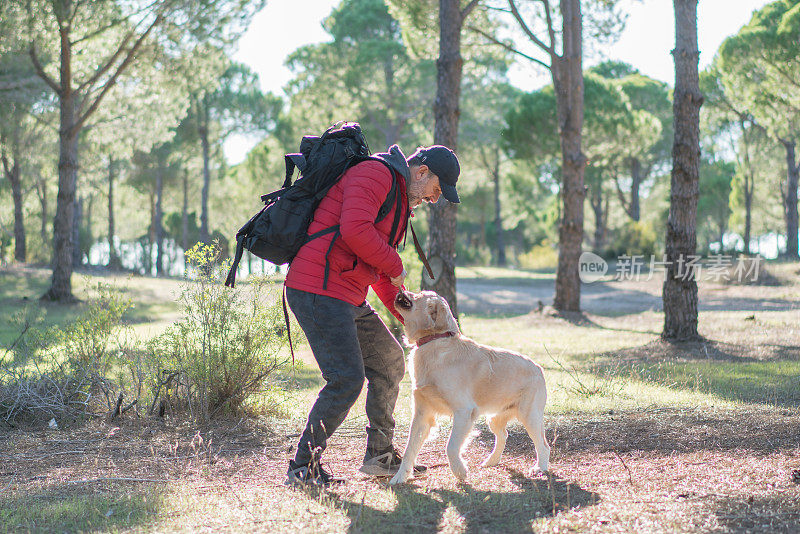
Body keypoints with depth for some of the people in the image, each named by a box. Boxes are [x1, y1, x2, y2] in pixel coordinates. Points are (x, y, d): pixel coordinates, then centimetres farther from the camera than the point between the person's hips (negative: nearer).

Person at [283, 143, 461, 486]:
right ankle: (302, 467, -5)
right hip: (319, 290, -11)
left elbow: (381, 273, 29)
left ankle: (380, 456, 28)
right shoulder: (375, 173, -9)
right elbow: (355, 229, -26)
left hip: (347, 299, 11)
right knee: (347, 379, -15)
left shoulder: (399, 201, 24)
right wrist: (395, 266, -12)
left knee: (389, 363, 18)